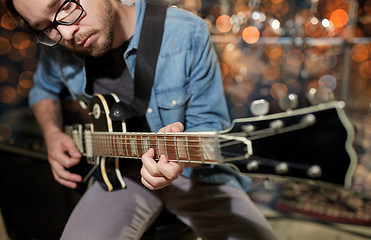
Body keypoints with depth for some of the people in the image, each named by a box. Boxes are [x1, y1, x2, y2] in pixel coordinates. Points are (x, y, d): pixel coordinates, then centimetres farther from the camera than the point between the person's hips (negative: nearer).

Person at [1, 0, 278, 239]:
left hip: (193, 172, -1)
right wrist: (53, 133, -2)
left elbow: (209, 124, -11)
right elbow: (44, 89, 18)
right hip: (118, 173, 2)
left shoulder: (187, 34, -17)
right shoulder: (57, 47, -5)